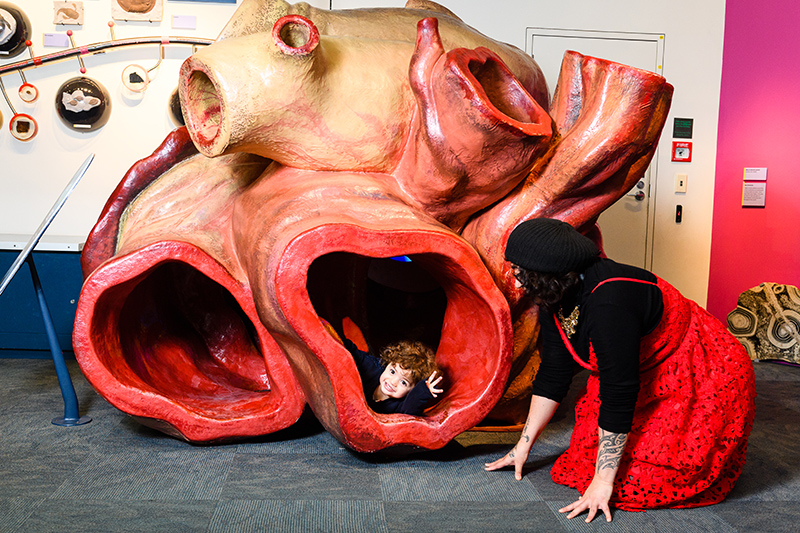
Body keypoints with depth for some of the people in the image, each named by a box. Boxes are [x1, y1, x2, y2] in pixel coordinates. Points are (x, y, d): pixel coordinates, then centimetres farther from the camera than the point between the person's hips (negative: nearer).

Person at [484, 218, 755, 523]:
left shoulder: (608, 303, -34)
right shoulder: (554, 299, -7)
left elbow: (618, 395, -32)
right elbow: (553, 374, 1)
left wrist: (603, 481, -26)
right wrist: (524, 445, 3)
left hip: (704, 381, -8)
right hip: (647, 378, 8)